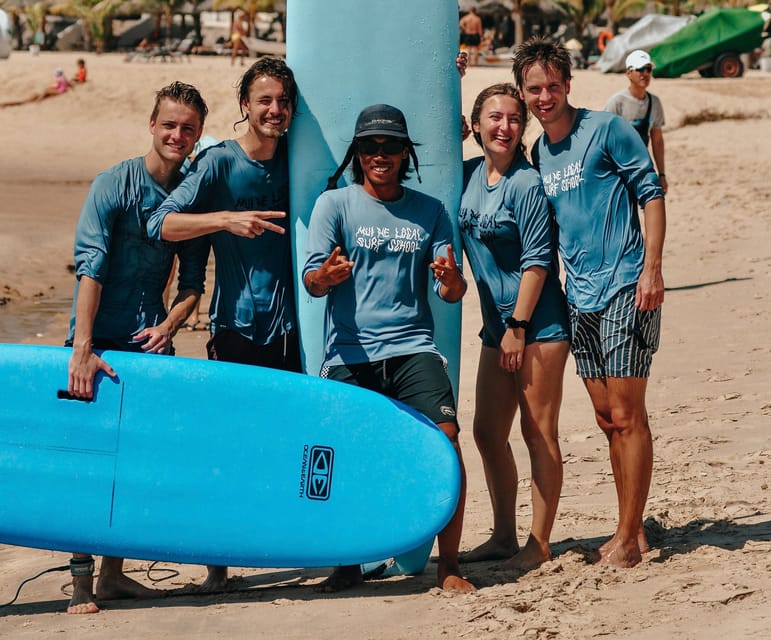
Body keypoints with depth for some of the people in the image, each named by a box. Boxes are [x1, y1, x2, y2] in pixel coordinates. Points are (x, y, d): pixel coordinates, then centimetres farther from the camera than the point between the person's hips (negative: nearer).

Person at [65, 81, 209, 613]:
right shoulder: (115, 185, -9)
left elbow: (192, 281, 10)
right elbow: (90, 266, -18)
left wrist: (168, 326, -9)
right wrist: (82, 349, -26)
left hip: (150, 340, 5)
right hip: (99, 339, -5)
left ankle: (113, 573, 13)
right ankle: (81, 582, -1)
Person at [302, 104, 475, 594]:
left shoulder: (430, 211, 13)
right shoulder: (334, 204, 7)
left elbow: (452, 293, 10)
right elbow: (311, 281, -2)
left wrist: (451, 281, -14)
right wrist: (325, 276, -26)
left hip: (412, 347, 1)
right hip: (349, 353, -1)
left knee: (446, 438, -17)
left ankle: (449, 565, -7)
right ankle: (348, 565, 14)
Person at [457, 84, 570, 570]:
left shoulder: (526, 183, -12)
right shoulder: (469, 175, 7)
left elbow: (537, 260, -14)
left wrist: (518, 327, -15)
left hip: (538, 323, -8)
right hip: (497, 324, 8)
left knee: (538, 432, -3)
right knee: (488, 433, 11)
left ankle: (539, 543, 4)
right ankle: (504, 536, 22)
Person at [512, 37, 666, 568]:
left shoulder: (606, 129, -6)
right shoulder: (538, 153, 13)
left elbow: (651, 193, -8)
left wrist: (652, 269, -15)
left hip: (624, 288, -7)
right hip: (580, 295, 7)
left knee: (626, 417, -6)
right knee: (607, 419, 11)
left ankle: (628, 536, -1)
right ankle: (633, 530, 19)